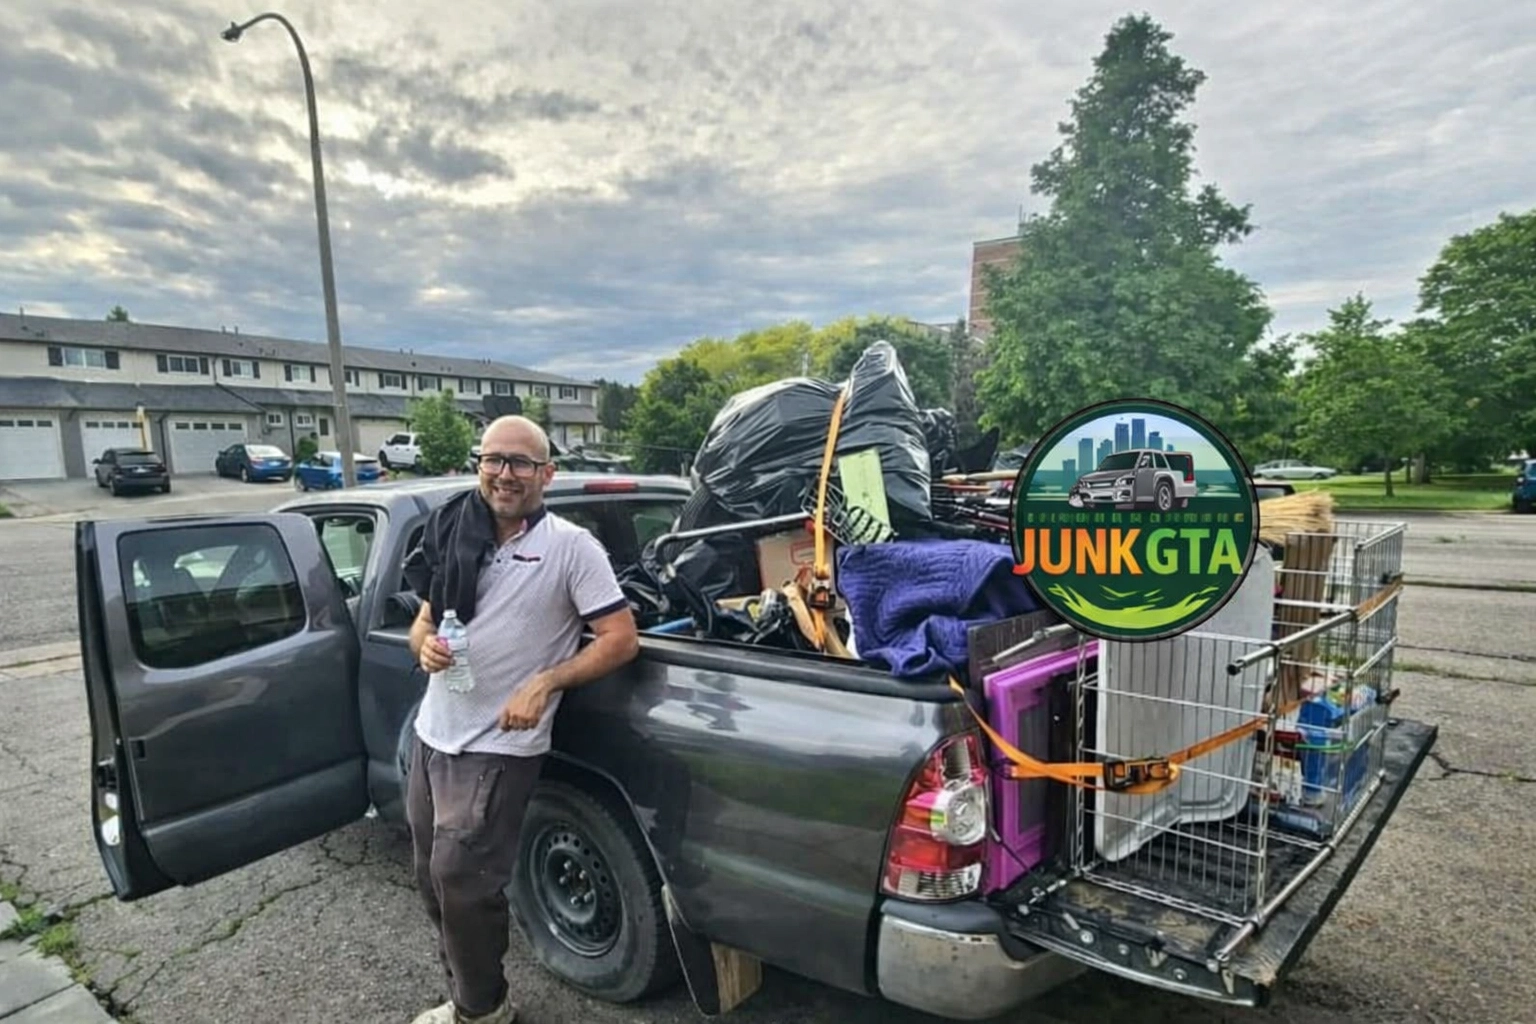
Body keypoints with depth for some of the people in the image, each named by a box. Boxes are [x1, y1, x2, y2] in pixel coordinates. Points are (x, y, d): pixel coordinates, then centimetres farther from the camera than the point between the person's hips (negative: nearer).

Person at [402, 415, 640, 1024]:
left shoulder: (571, 546, -11)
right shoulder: (454, 536, 5)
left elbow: (622, 639, -13)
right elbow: (423, 622, 15)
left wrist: (544, 684, -20)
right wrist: (424, 646, -8)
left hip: (498, 750, -6)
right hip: (431, 736, 7)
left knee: (461, 883, -5)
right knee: (434, 880, 17)